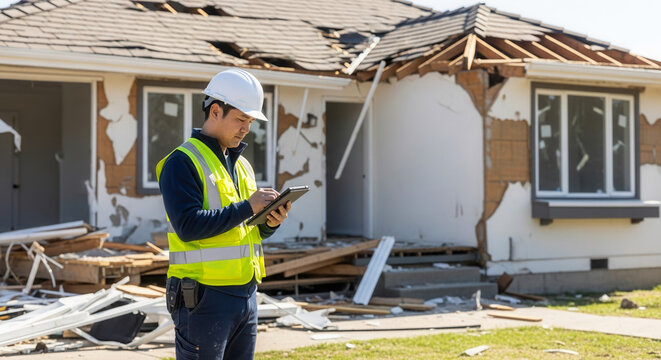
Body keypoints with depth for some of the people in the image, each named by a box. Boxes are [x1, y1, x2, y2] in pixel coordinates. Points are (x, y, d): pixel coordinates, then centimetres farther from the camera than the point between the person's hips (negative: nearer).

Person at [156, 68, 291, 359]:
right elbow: (188, 225, -22)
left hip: (245, 292, 8)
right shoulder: (182, 162, -10)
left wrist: (270, 222, -1)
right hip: (203, 299, -8)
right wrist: (247, 207, -20)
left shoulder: (241, 165, 17)